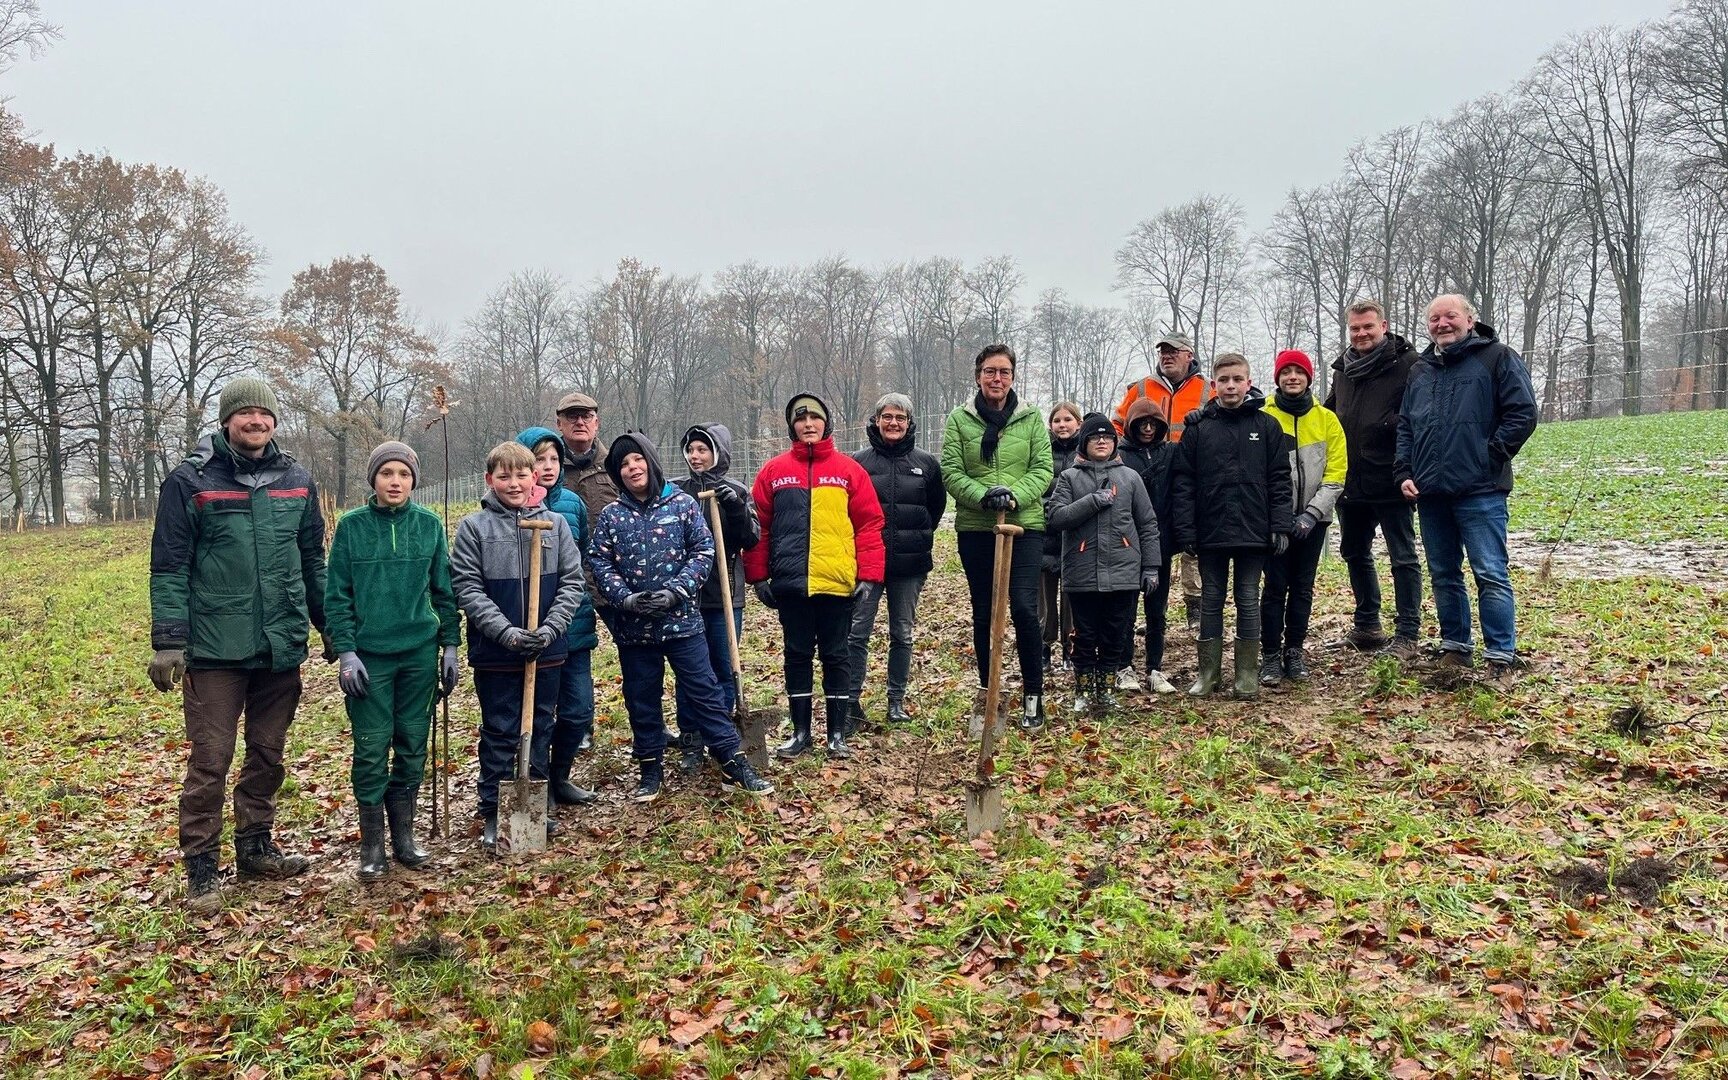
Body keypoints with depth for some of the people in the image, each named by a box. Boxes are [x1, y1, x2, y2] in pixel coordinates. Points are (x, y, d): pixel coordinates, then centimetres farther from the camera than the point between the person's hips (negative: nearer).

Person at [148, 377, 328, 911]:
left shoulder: (297, 480, 8)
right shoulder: (191, 481, -4)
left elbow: (312, 561, 15)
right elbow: (169, 567, -5)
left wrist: (330, 626, 16)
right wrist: (168, 641, -10)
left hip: (281, 646, 4)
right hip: (215, 647, -4)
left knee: (268, 754, 14)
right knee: (210, 759, -1)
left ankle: (256, 846, 29)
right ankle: (201, 867, 11)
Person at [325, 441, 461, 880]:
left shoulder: (430, 524, 3)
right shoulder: (352, 526, -2)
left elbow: (444, 590, 7)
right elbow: (337, 596, -1)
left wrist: (450, 646, 4)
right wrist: (345, 652, -8)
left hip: (420, 652, 2)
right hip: (369, 655, -2)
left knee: (412, 746, 9)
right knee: (371, 749, 1)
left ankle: (404, 835, 22)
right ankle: (372, 845, 14)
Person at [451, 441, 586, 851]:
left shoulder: (556, 523, 1)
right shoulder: (474, 527, -4)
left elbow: (572, 583, 0)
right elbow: (466, 588, -8)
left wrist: (550, 628, -13)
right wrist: (506, 632, -18)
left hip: (547, 651, 2)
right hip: (494, 653, -2)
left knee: (540, 731, 14)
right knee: (499, 735, 7)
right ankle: (493, 814, 18)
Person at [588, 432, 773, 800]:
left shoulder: (682, 504, -1)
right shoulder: (610, 515, 3)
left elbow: (703, 551, -4)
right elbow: (600, 563, 1)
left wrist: (676, 590, -15)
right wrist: (625, 598, -15)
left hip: (681, 620, -2)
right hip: (633, 627, 2)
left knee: (704, 691, 0)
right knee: (642, 700, 12)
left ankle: (733, 764, 7)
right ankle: (650, 768, 26)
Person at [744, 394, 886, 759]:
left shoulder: (849, 470, 3)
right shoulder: (773, 471, 6)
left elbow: (869, 524, 1)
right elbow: (758, 526, 7)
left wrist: (868, 576, -5)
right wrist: (758, 576, 3)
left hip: (837, 582, -1)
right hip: (789, 584, 1)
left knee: (835, 655, 7)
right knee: (798, 655, 10)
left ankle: (837, 733, 17)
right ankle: (800, 731, 21)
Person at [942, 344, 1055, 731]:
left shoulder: (1032, 418, 4)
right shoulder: (959, 419, 2)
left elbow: (1044, 468, -1)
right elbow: (950, 471, -3)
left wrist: (1014, 495, -18)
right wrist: (982, 494, -20)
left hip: (1024, 524, -1)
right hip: (975, 528, 1)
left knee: (1024, 607, -12)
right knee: (983, 612, 10)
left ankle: (1033, 695, 2)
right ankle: (986, 689, 26)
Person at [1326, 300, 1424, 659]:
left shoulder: (1407, 364, -9)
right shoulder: (1343, 368, 13)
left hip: (1390, 483, -8)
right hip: (1351, 483, 8)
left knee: (1403, 558, 1)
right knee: (1355, 552, 17)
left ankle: (1407, 634, 7)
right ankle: (1367, 625, 31)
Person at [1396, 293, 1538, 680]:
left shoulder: (1498, 357, 0)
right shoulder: (1420, 370, 17)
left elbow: (1523, 413, -6)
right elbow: (1404, 427, 19)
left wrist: (1490, 458, -10)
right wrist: (1404, 473, 7)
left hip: (1480, 492, -6)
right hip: (1430, 492, 6)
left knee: (1490, 574, -5)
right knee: (1443, 575, 12)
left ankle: (1501, 658, 0)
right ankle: (1455, 647, 23)